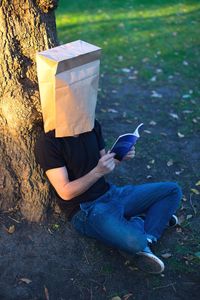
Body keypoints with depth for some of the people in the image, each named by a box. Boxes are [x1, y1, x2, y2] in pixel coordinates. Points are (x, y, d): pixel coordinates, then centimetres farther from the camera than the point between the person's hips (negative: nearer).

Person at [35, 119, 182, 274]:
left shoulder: (92, 125, 2)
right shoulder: (48, 142, -17)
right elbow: (65, 193, -17)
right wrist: (98, 171, -27)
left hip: (110, 192, 8)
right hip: (85, 209, -7)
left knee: (173, 190, 5)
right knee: (134, 241, -34)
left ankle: (146, 238, -8)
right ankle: (140, 221, 0)